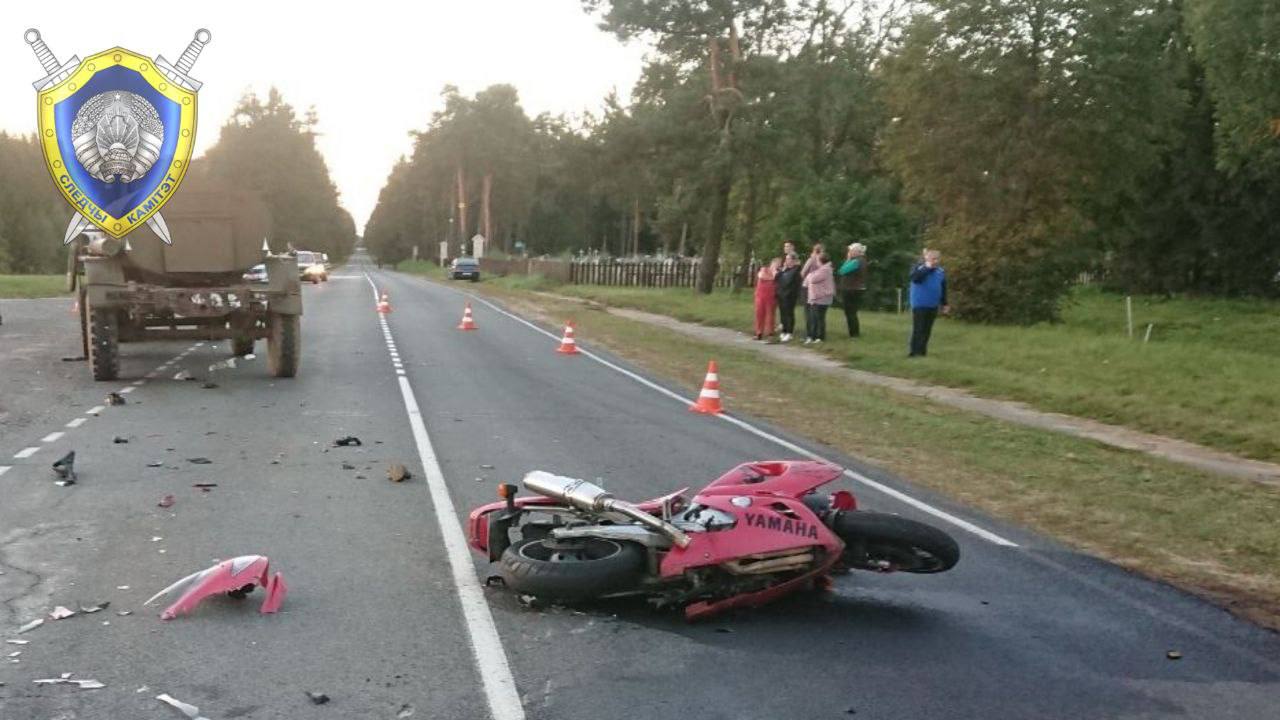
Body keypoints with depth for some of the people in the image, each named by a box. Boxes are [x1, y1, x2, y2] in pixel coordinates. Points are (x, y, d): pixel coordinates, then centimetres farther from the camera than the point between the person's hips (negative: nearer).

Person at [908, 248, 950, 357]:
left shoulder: (940, 271, 7)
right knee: (918, 329, -5)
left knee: (927, 329, 10)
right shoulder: (920, 268, -7)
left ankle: (922, 350, 19)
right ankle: (915, 351, 0)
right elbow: (914, 278, -28)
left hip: (933, 305, 5)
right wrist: (927, 268, -26)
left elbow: (943, 289, 15)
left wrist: (944, 304, 16)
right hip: (920, 304, -5)